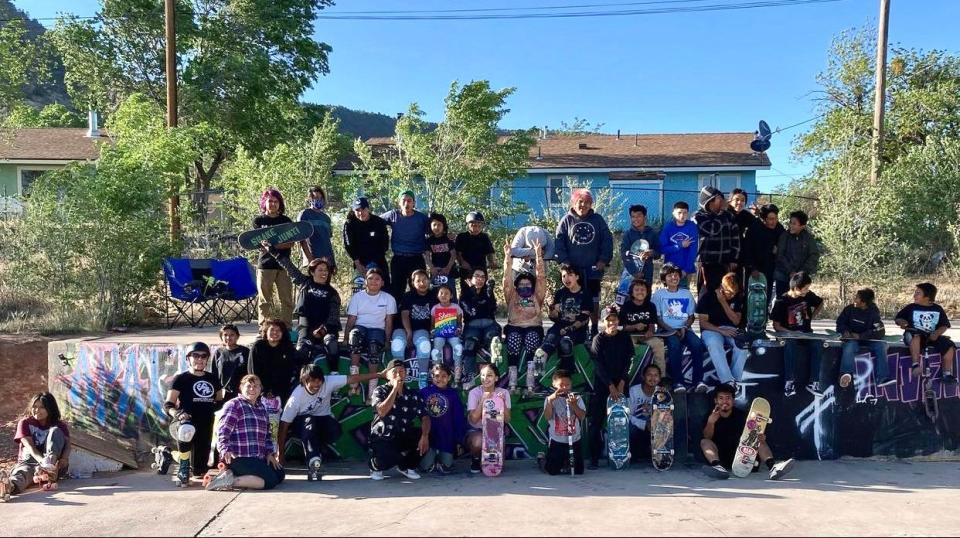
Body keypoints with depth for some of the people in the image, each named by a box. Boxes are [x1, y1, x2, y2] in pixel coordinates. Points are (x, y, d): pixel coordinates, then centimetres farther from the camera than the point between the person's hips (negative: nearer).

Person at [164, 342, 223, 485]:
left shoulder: (213, 379, 16)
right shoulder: (181, 378, 2)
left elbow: (220, 401, 26)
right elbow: (168, 404, -4)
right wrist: (177, 414, -25)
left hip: (206, 426, 5)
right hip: (187, 421, -5)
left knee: (200, 470, 3)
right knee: (186, 431, -43)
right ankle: (183, 468, -19)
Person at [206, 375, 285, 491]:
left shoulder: (262, 408, 19)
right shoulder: (234, 405, -4)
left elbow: (266, 435, 22)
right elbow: (223, 431, -14)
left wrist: (270, 453, 9)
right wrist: (225, 450, -28)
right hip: (239, 458, -9)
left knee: (280, 475, 7)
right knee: (270, 480, -19)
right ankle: (230, 481, -13)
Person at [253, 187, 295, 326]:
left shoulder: (286, 221, 11)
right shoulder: (258, 220, 10)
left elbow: (291, 243, 1)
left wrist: (274, 245, -15)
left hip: (283, 264, 1)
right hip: (265, 264, -1)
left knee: (287, 299, -1)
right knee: (264, 300, -1)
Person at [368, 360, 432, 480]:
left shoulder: (413, 395, 3)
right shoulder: (380, 391, -5)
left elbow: (425, 416, -8)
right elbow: (382, 412, -24)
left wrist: (425, 436, -27)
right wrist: (395, 389, -20)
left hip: (404, 437, 4)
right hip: (383, 439, -4)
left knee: (425, 439, -22)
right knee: (386, 460, -34)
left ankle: (406, 466, 5)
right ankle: (376, 466, 6)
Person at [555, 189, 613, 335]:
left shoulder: (598, 220, 5)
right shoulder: (567, 220, 2)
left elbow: (607, 240, 5)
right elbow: (559, 242, -1)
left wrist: (604, 260, -4)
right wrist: (564, 260, -10)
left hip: (593, 268, 1)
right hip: (573, 269, -1)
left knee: (594, 300, 9)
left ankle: (594, 328, 19)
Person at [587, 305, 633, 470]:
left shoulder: (625, 338, 5)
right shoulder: (598, 339, 0)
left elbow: (628, 361, 0)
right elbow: (598, 365, -6)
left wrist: (621, 383, -10)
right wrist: (610, 385, -13)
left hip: (620, 383, 2)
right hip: (602, 384, -1)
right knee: (597, 422, -4)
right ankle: (594, 458, -2)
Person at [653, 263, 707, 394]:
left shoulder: (687, 294, 14)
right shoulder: (659, 294, 5)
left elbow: (691, 316, 15)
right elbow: (657, 318, 0)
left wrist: (684, 328, -6)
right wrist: (671, 330, -13)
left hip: (684, 329, 3)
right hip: (667, 330, -3)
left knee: (697, 343, -28)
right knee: (675, 344, -35)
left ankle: (698, 380, -24)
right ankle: (678, 382, -32)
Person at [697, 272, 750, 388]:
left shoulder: (738, 298, 4)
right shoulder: (708, 297, -7)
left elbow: (736, 321, -3)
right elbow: (703, 322, -8)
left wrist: (723, 302, -13)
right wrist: (721, 330, -22)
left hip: (730, 329, 3)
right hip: (711, 329, -3)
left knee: (742, 345, -30)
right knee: (714, 344, -38)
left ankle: (735, 379, -23)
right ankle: (727, 381, -43)